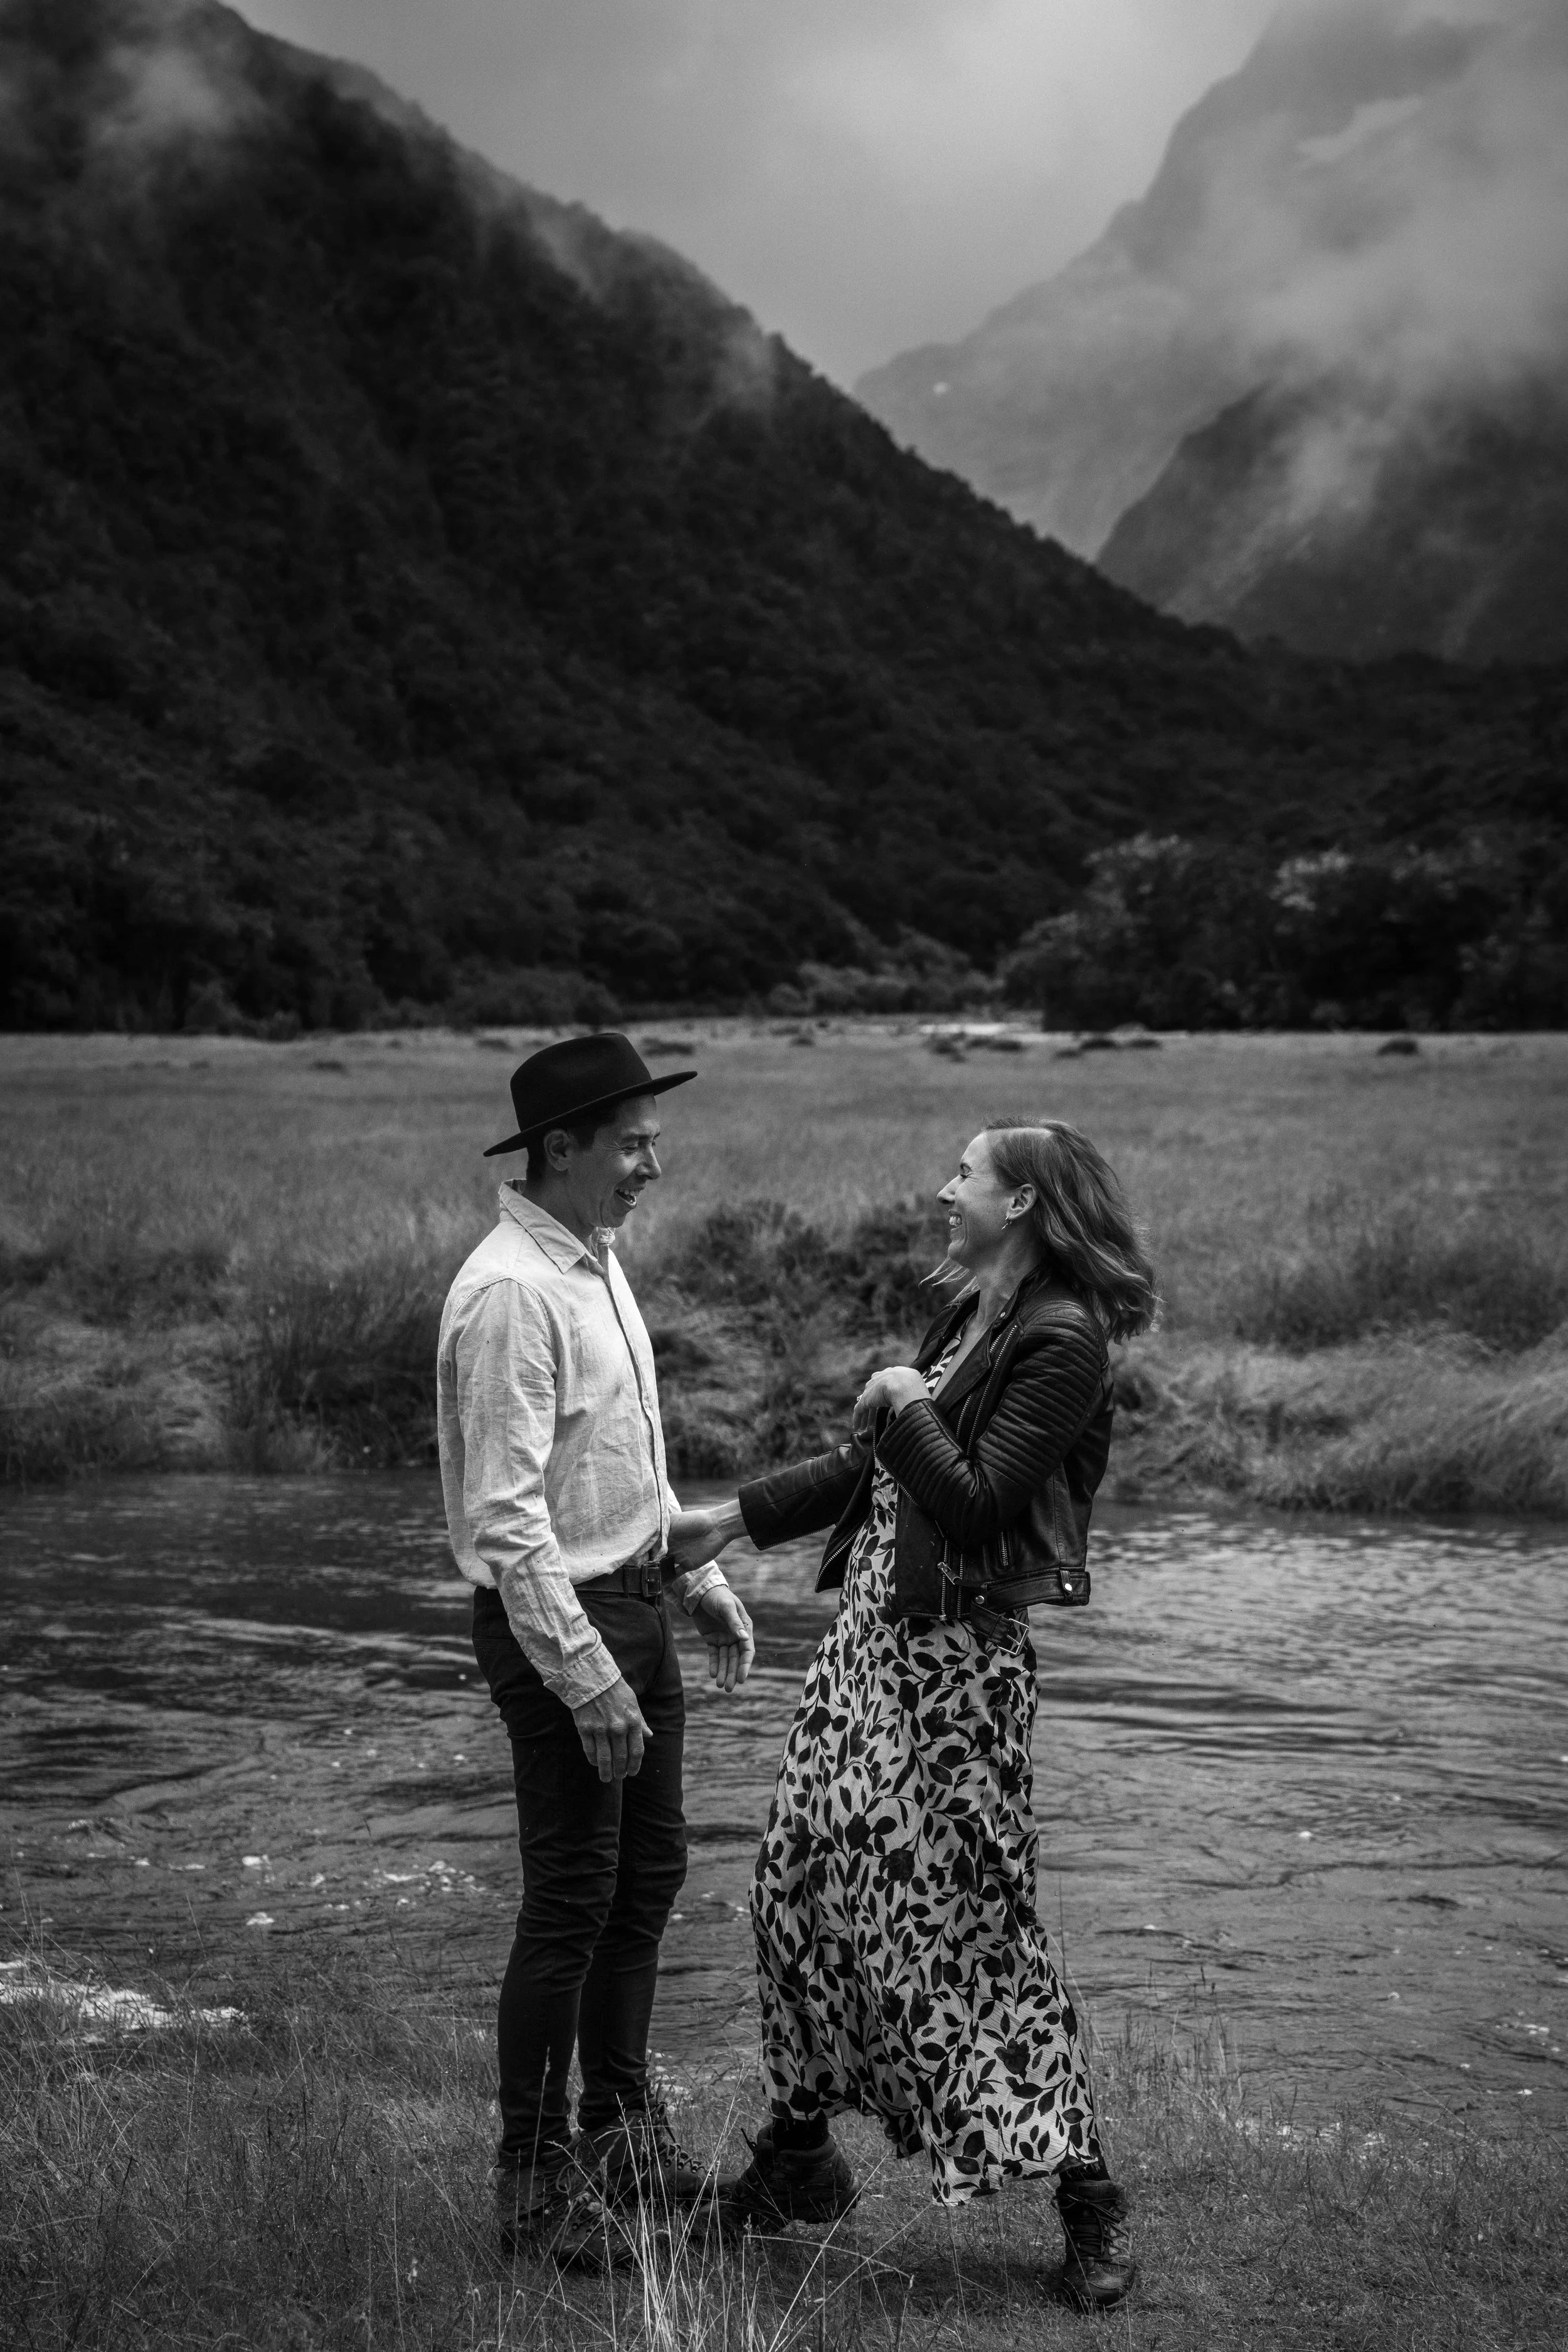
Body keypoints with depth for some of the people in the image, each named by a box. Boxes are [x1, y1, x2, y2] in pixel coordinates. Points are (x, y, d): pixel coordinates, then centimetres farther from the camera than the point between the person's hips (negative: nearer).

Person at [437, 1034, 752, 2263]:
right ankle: (537, 2180, 10)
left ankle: (623, 2134, 32)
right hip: (556, 1618, -9)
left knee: (648, 1877, 17)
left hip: (635, 1600, 9)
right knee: (572, 1902, -3)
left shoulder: (600, 1263, 10)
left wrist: (701, 1574, 19)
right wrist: (587, 1678, -25)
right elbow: (507, 1514, -24)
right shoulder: (511, 1292, -20)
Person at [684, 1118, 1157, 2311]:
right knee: (802, 1873, 12)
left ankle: (1088, 2198, 7)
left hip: (957, 1655, -9)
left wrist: (904, 1402, -10)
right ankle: (798, 2156, 27)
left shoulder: (1064, 1340, -15)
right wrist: (730, 1520, 21)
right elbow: (874, 1468, 20)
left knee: (959, 1916, -5)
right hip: (872, 1630, 9)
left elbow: (976, 1499, -22)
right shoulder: (969, 1316, 13)